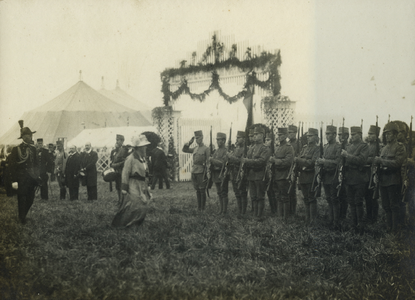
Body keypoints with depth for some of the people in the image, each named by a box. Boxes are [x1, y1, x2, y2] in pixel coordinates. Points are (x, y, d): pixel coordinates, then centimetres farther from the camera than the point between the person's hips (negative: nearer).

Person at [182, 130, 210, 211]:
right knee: (197, 190, 11)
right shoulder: (195, 149, 14)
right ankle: (198, 207, 18)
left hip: (201, 172, -6)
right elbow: (184, 150, 16)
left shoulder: (206, 149, -5)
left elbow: (208, 162, -8)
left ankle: (202, 208, 6)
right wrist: (189, 142, 3)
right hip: (194, 172, 6)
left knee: (202, 191, -1)